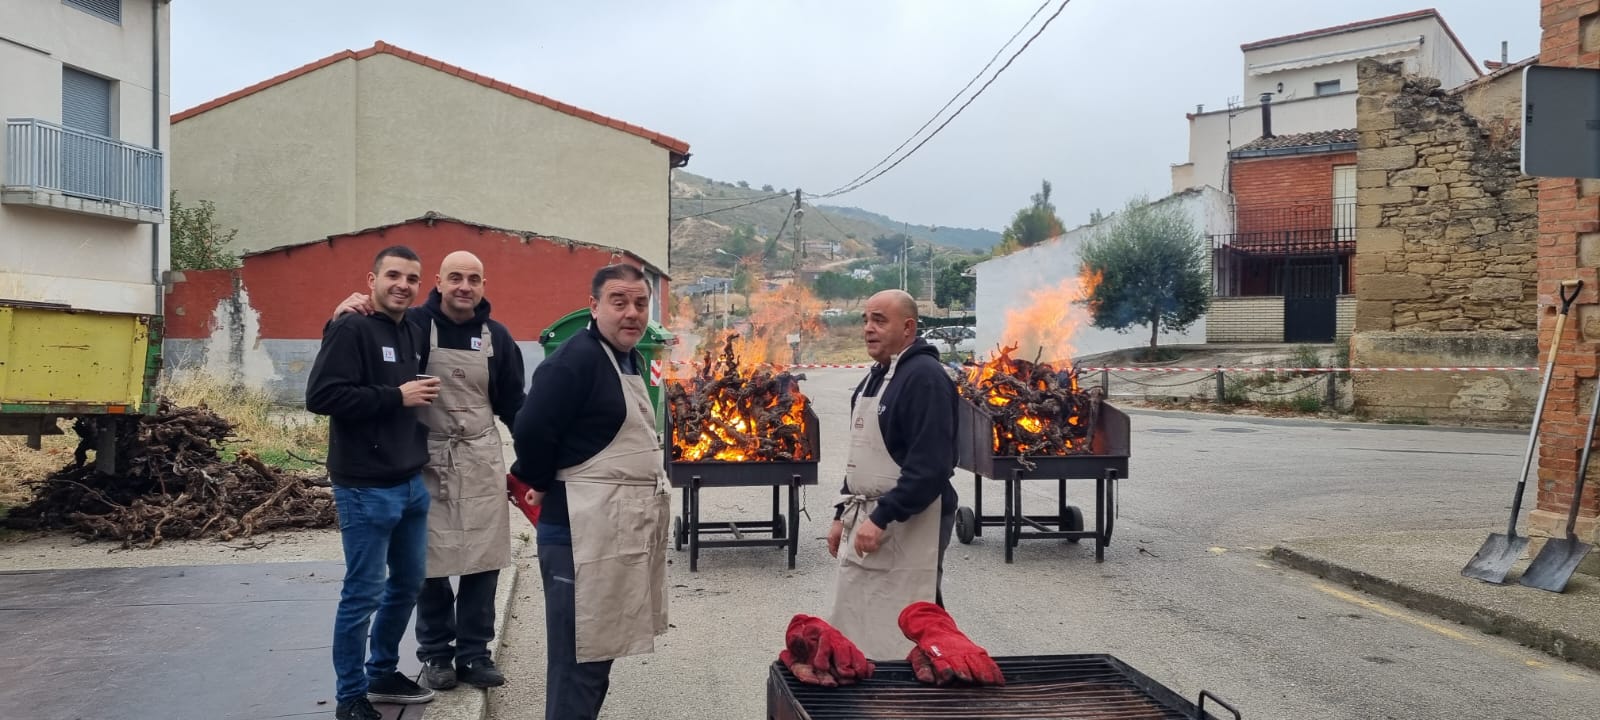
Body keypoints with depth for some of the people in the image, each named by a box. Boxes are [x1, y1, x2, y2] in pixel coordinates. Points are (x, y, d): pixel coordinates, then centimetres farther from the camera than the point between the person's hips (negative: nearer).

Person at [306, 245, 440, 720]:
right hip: (367, 489, -8)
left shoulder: (411, 332, 13)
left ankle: (383, 674, 33)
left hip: (412, 484, 8)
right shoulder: (351, 330, -11)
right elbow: (320, 396, -22)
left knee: (408, 585, 16)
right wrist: (397, 397, -20)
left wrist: (422, 397, 7)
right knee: (363, 594, 1)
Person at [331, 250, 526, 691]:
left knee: (482, 562, 5)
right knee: (430, 563, 4)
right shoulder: (412, 325, -5)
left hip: (482, 462, 3)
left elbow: (511, 404, 11)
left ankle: (474, 653, 17)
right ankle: (435, 654, 19)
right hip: (426, 461, -3)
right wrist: (344, 317, -23)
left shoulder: (497, 336, 5)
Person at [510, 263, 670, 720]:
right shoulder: (575, 358, -16)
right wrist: (545, 486, -6)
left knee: (597, 649, 19)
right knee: (579, 659, -2)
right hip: (585, 530, -9)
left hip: (622, 529, 10)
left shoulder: (630, 359, 14)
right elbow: (531, 431, -22)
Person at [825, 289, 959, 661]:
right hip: (865, 521, 10)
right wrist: (843, 515, 19)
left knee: (898, 644, -5)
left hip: (907, 526, -10)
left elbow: (930, 466, -24)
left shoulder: (924, 376, -15)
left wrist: (881, 518, -25)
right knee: (853, 634, 15)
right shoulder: (875, 376, 15)